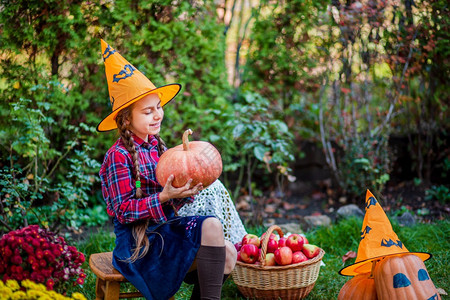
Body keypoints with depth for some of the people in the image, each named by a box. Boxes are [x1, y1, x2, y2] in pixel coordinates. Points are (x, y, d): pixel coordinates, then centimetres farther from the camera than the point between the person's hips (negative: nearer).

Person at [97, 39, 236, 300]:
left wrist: (186, 191, -11)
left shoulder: (158, 147, 9)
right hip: (139, 239, -7)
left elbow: (171, 205, 10)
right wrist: (164, 197, -26)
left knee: (228, 254, -8)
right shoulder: (119, 156, -12)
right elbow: (123, 212, -17)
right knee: (211, 226, -24)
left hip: (166, 227, 7)